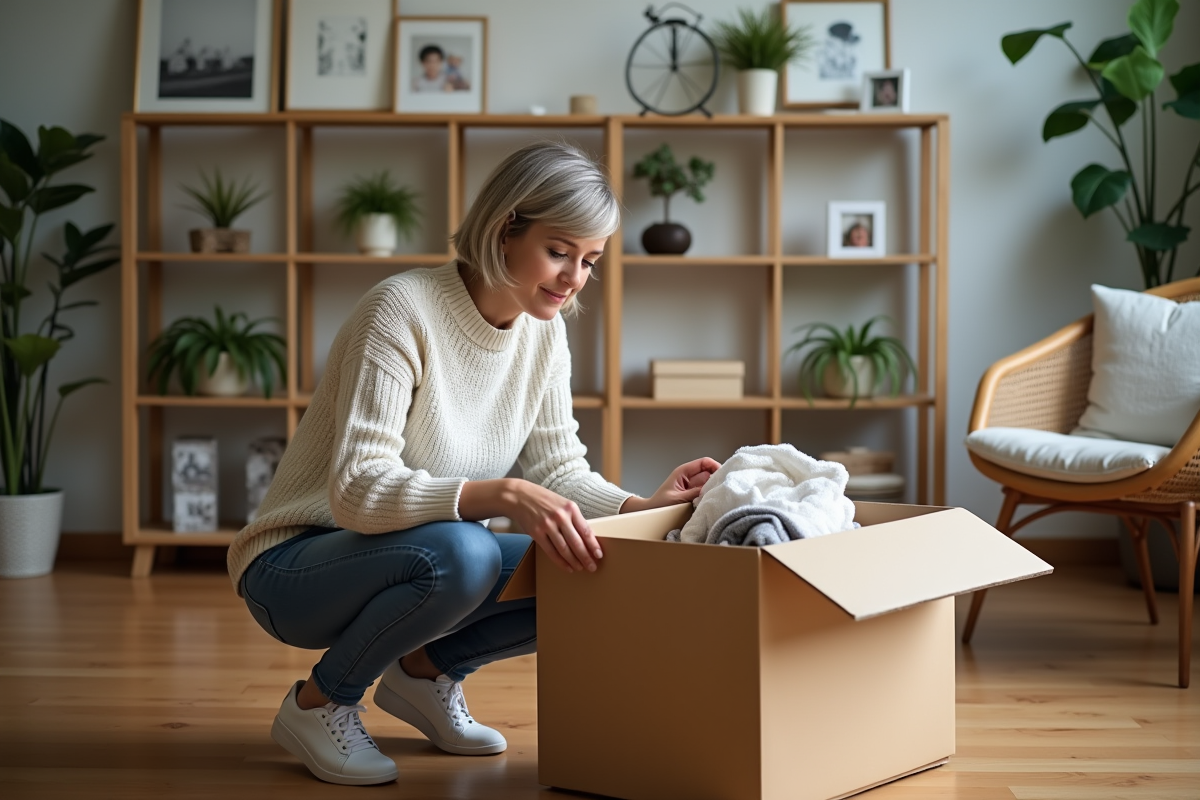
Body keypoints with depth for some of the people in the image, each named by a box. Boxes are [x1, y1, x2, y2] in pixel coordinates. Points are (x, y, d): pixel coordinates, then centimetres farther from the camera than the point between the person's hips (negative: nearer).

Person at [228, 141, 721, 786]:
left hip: (428, 558, 7)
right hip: (295, 565, -6)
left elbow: (557, 472, 1)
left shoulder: (543, 331, -2)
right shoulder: (401, 311, -24)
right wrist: (504, 495, -44)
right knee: (460, 553, -37)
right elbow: (358, 490, -31)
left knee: (597, 575, -15)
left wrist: (644, 509, -18)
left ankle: (428, 670, 9)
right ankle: (318, 703, -9)